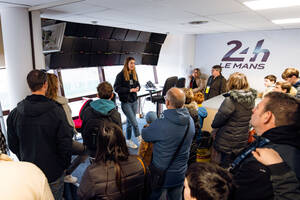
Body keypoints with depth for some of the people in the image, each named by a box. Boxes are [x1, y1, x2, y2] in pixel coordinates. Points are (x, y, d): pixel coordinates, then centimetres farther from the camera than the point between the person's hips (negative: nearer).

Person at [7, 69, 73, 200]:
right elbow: (66, 144, -17)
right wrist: (65, 165, 0)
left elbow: (12, 145, 2)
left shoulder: (14, 113, -9)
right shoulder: (56, 111, -21)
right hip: (54, 173, -3)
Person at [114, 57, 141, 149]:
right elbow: (116, 88, -14)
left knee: (130, 122, 14)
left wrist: (137, 88, -5)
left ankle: (128, 140, 27)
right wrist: (129, 90, -19)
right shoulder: (121, 75, -11)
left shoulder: (134, 74, 8)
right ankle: (139, 138, 11)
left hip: (134, 101, 6)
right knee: (134, 122, -8)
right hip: (125, 102, -6)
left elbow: (138, 84, 19)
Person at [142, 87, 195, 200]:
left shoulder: (160, 125, -31)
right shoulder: (190, 121, -12)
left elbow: (144, 135, -12)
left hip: (161, 174, -4)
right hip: (180, 174, 5)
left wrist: (150, 126, 8)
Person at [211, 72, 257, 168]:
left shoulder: (231, 100, -22)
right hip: (243, 141, 7)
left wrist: (214, 124, 4)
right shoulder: (251, 99, -1)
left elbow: (217, 122, -18)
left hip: (228, 143, -6)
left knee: (225, 167, 9)